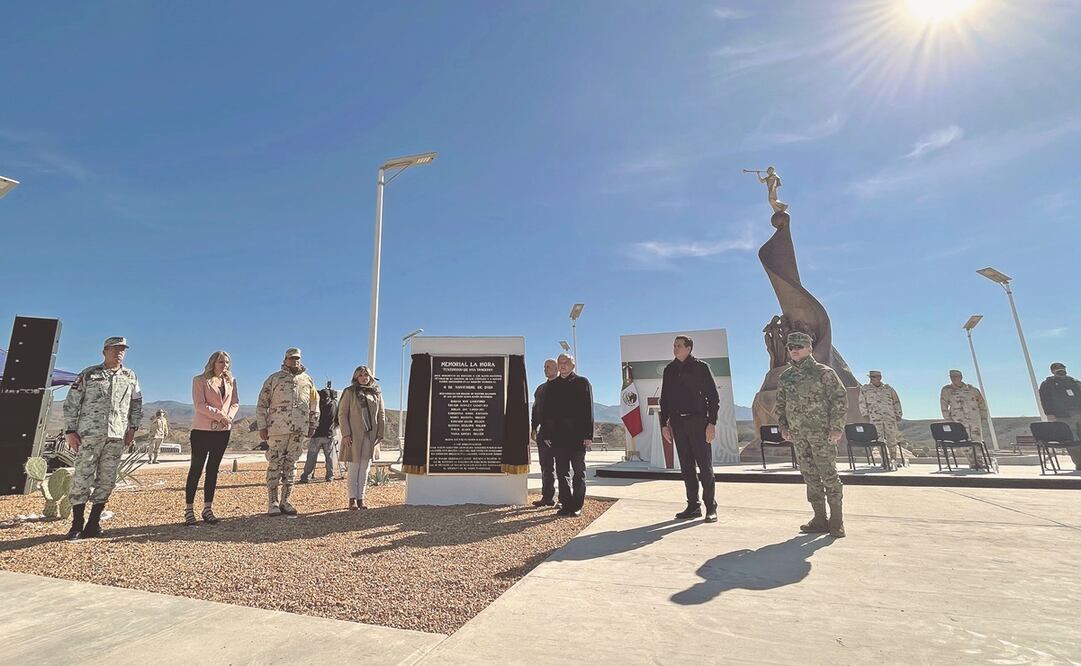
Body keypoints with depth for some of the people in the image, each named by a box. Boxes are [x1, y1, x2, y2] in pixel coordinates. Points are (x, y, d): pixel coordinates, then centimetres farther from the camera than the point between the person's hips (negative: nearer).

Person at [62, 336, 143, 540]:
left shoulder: (130, 376, 13)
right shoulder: (88, 374, 4)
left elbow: (136, 404, 17)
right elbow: (71, 403, 4)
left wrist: (133, 428, 8)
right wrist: (70, 431, -2)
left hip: (117, 436, 3)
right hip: (89, 434, -2)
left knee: (107, 480, 4)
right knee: (82, 477, -2)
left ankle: (93, 523, 14)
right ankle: (77, 523, 10)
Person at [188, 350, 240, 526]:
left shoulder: (231, 381, 12)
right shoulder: (200, 380, -2)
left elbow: (235, 403, 9)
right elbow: (199, 404, -11)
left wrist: (228, 417, -8)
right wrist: (219, 415, -16)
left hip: (223, 430, 4)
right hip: (202, 429, -4)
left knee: (213, 469, 8)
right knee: (196, 468, -1)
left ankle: (208, 509, 13)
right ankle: (189, 510, 6)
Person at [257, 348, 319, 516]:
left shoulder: (307, 379, 13)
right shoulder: (274, 379, 3)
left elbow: (314, 404, 16)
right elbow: (262, 404, 2)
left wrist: (313, 425, 11)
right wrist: (262, 426, -4)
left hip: (299, 430, 3)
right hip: (277, 429, -3)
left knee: (291, 465, 8)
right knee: (275, 465, 1)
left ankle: (285, 501, 17)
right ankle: (272, 502, 10)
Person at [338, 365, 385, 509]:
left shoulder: (377, 394, 12)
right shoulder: (350, 392, 2)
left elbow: (381, 415, 12)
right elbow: (342, 414, -2)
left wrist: (380, 434, 3)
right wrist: (345, 434, -11)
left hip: (370, 436, 3)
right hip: (353, 435, -3)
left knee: (365, 467, 7)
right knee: (353, 467, 2)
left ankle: (361, 498, 14)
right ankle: (352, 498, 10)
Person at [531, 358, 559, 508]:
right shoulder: (540, 389, 18)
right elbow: (536, 409, 18)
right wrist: (534, 428, 10)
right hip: (544, 432, 6)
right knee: (546, 466, 10)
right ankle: (547, 497, 18)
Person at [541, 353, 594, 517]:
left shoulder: (582, 382, 3)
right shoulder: (552, 386, 11)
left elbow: (588, 409, -2)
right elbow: (546, 411, 10)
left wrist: (588, 434, -9)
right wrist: (546, 434, 3)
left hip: (578, 436, -3)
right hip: (558, 436, 3)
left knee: (578, 472, 6)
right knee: (562, 472, 7)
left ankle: (576, 506, 14)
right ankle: (565, 504, 16)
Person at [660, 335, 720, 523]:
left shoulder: (701, 367, -1)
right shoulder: (669, 370, 12)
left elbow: (713, 396, -3)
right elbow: (664, 398, 16)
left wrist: (712, 422, -11)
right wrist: (664, 424, 11)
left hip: (698, 421, -5)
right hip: (677, 422, 5)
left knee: (705, 466, 0)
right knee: (686, 467, 8)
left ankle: (711, 508, 8)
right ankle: (693, 506, 17)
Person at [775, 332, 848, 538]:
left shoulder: (824, 372, -3)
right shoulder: (785, 377, 12)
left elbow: (840, 398, -6)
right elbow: (780, 404, 19)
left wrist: (836, 427, -12)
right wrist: (783, 426, 8)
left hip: (822, 433, -5)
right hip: (798, 434, 5)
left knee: (829, 474, -2)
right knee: (810, 476, 9)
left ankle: (836, 521, 10)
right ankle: (820, 519, 18)